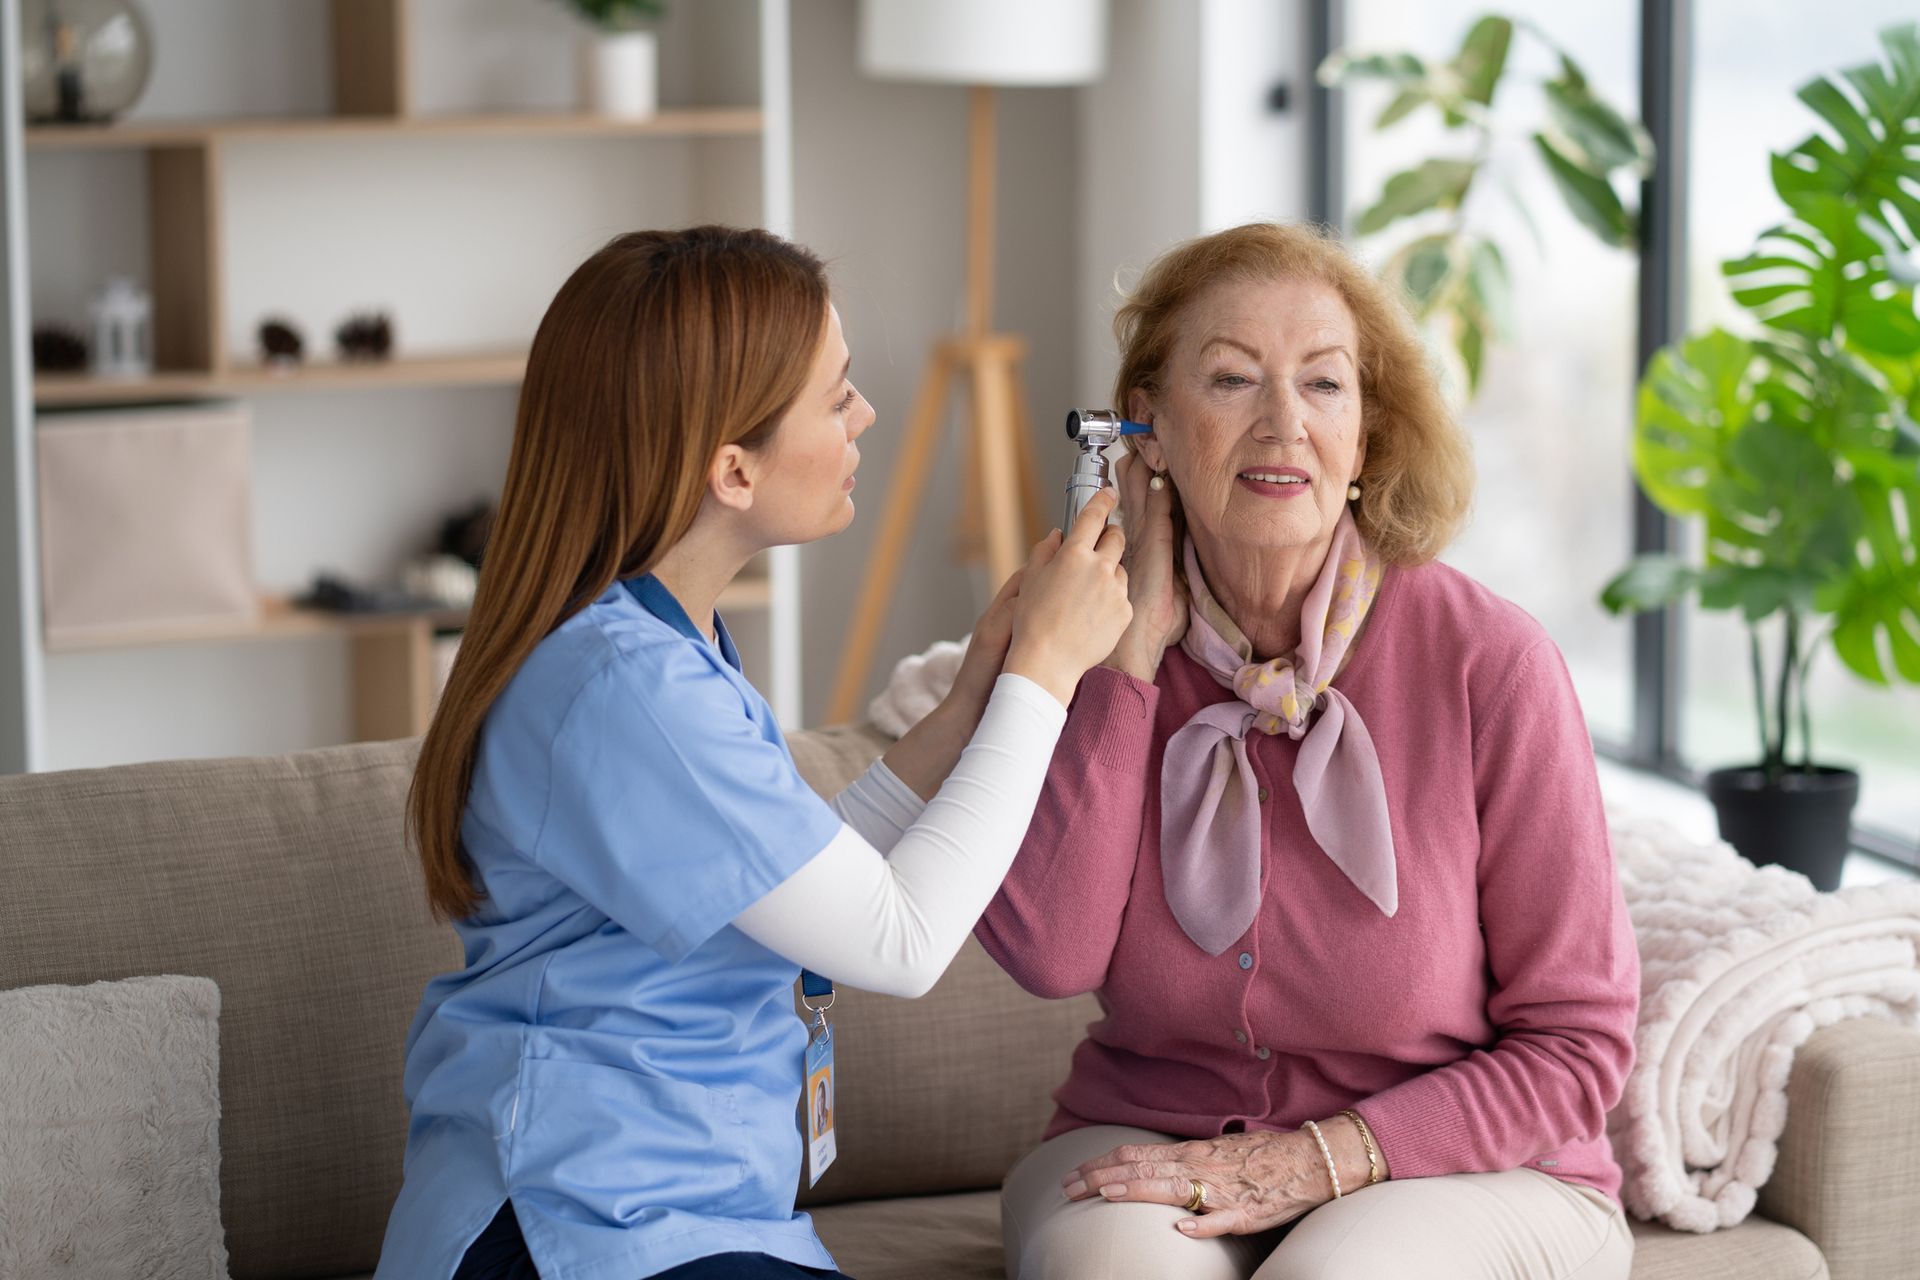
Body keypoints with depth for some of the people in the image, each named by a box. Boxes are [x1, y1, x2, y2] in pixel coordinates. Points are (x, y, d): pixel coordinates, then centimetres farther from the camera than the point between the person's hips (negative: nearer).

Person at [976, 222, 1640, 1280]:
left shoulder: (1489, 661, -12)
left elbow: (1574, 1046, -7)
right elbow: (1050, 953, -17)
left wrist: (1319, 1158, -18)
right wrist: (1137, 646, -15)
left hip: (1468, 1165, -2)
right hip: (1149, 1141, 2)